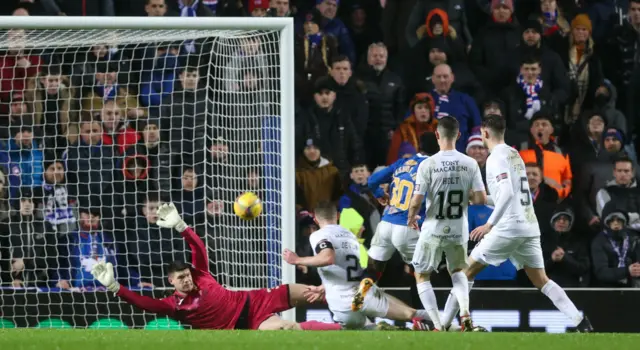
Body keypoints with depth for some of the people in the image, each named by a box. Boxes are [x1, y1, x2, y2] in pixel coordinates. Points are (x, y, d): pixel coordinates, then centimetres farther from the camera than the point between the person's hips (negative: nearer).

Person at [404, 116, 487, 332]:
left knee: (421, 275, 14)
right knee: (457, 271, 27)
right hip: (459, 231, 3)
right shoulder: (470, 164, -5)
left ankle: (438, 326, 3)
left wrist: (411, 217, 9)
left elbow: (416, 201, -13)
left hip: (433, 231, -3)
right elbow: (481, 199, -6)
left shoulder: (428, 164, -13)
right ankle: (465, 314, 5)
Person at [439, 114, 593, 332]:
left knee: (467, 271, 3)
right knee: (541, 281, 7)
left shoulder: (496, 157, -8)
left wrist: (489, 224, -21)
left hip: (509, 227, -8)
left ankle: (444, 322, 4)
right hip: (530, 226, 8)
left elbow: (508, 192, -21)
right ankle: (581, 322, -8)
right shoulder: (515, 155, 18)